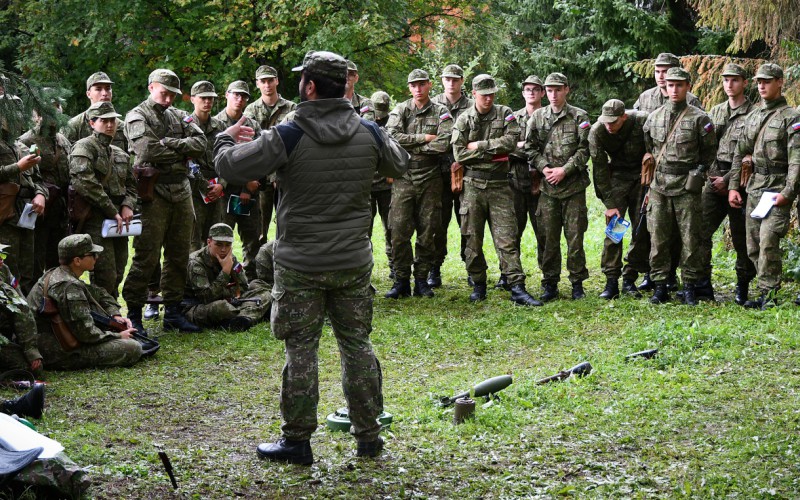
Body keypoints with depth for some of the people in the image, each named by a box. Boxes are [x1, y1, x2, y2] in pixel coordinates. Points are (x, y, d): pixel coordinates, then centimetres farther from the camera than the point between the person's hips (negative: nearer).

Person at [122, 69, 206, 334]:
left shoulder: (178, 117, 16)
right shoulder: (137, 117, -3)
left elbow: (200, 143, 2)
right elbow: (148, 151, -19)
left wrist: (171, 143, -12)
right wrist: (181, 150, -6)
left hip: (182, 194, 7)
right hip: (154, 195, -7)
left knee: (178, 256, 10)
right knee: (147, 257, -7)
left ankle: (173, 312, 18)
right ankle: (133, 315, 0)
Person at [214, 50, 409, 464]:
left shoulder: (289, 136, -14)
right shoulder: (368, 133, -1)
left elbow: (230, 166, -9)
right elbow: (400, 166, 18)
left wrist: (226, 138, 12)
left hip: (300, 266, -4)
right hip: (354, 262, 4)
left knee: (300, 351, 4)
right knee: (357, 344, 13)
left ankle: (297, 442, 12)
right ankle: (368, 437, 20)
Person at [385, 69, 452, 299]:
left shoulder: (441, 113, 5)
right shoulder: (400, 110, 7)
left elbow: (443, 144, -10)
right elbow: (392, 137, -11)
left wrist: (410, 146, -7)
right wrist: (424, 138, -10)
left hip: (430, 178, 0)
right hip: (403, 178, 0)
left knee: (427, 232, 4)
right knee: (399, 231, -4)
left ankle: (422, 280, 13)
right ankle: (401, 281, 4)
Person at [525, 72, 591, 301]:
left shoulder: (579, 117, 1)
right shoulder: (537, 117, 8)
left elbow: (584, 149, -3)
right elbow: (530, 147, 7)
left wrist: (564, 170, -12)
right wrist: (544, 168, -8)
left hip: (574, 185, -2)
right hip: (547, 187, 2)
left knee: (575, 236, 1)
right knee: (549, 237, 5)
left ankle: (577, 283, 11)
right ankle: (550, 284, 12)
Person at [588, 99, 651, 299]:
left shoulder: (642, 122, -22)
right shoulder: (597, 132, -19)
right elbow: (600, 169, -14)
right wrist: (609, 204, -16)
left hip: (642, 176, 0)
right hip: (617, 176, 0)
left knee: (642, 228, -2)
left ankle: (630, 279, 6)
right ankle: (611, 281, -8)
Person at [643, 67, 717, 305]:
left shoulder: (699, 118, -3)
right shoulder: (654, 117, 8)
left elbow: (709, 152, 6)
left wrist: (693, 170, 10)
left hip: (687, 187, -3)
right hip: (659, 186, 3)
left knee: (690, 239, 1)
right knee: (658, 239, 3)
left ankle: (689, 288, 9)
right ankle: (660, 287, 10)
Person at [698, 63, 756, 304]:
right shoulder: (715, 111, 14)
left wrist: (728, 180, -12)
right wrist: (711, 173, 0)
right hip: (714, 178, 5)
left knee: (741, 237, 2)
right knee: (701, 230, -3)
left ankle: (743, 287, 15)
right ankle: (702, 285, 3)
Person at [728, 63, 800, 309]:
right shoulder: (752, 117, 16)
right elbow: (740, 153, 19)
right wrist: (733, 186, 11)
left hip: (778, 188, -7)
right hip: (753, 187, 7)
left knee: (768, 241, -17)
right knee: (753, 246, 6)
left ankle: (768, 295, -10)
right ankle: (766, 292, 17)